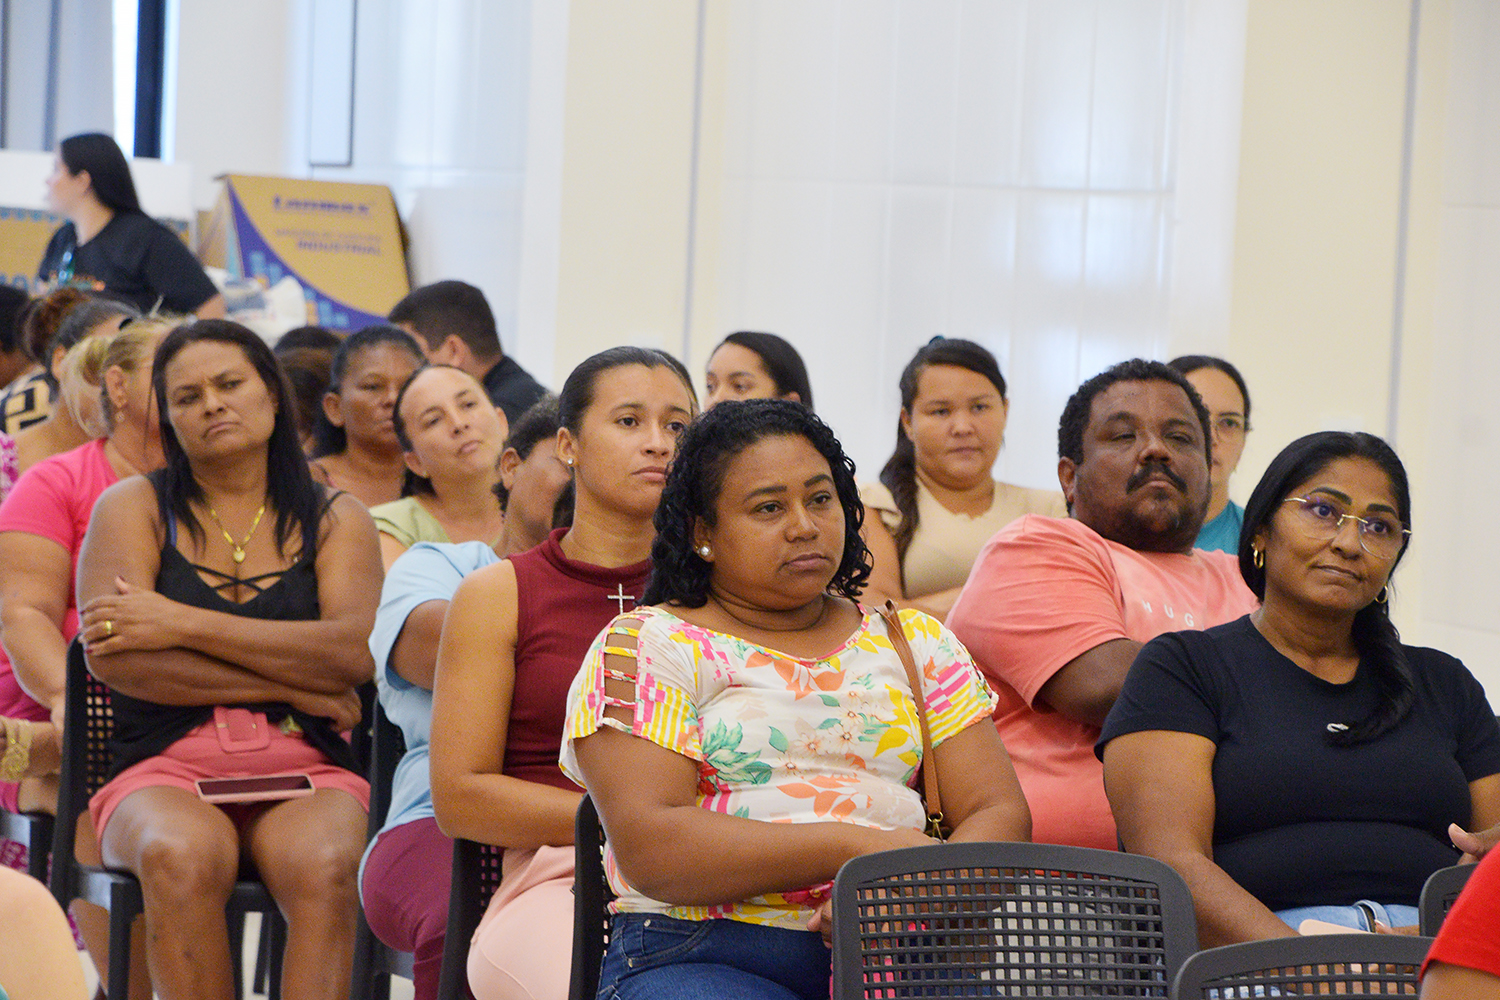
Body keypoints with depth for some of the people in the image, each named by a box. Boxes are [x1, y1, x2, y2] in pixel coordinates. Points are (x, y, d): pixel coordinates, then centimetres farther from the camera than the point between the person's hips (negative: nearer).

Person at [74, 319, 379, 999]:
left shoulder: (335, 520, 14)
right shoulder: (134, 507, 12)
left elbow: (356, 652, -5)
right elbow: (113, 657, -5)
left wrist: (182, 623, -8)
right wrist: (292, 685, -5)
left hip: (305, 768, 1)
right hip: (165, 769, 0)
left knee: (326, 867, -34)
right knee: (183, 857, -36)